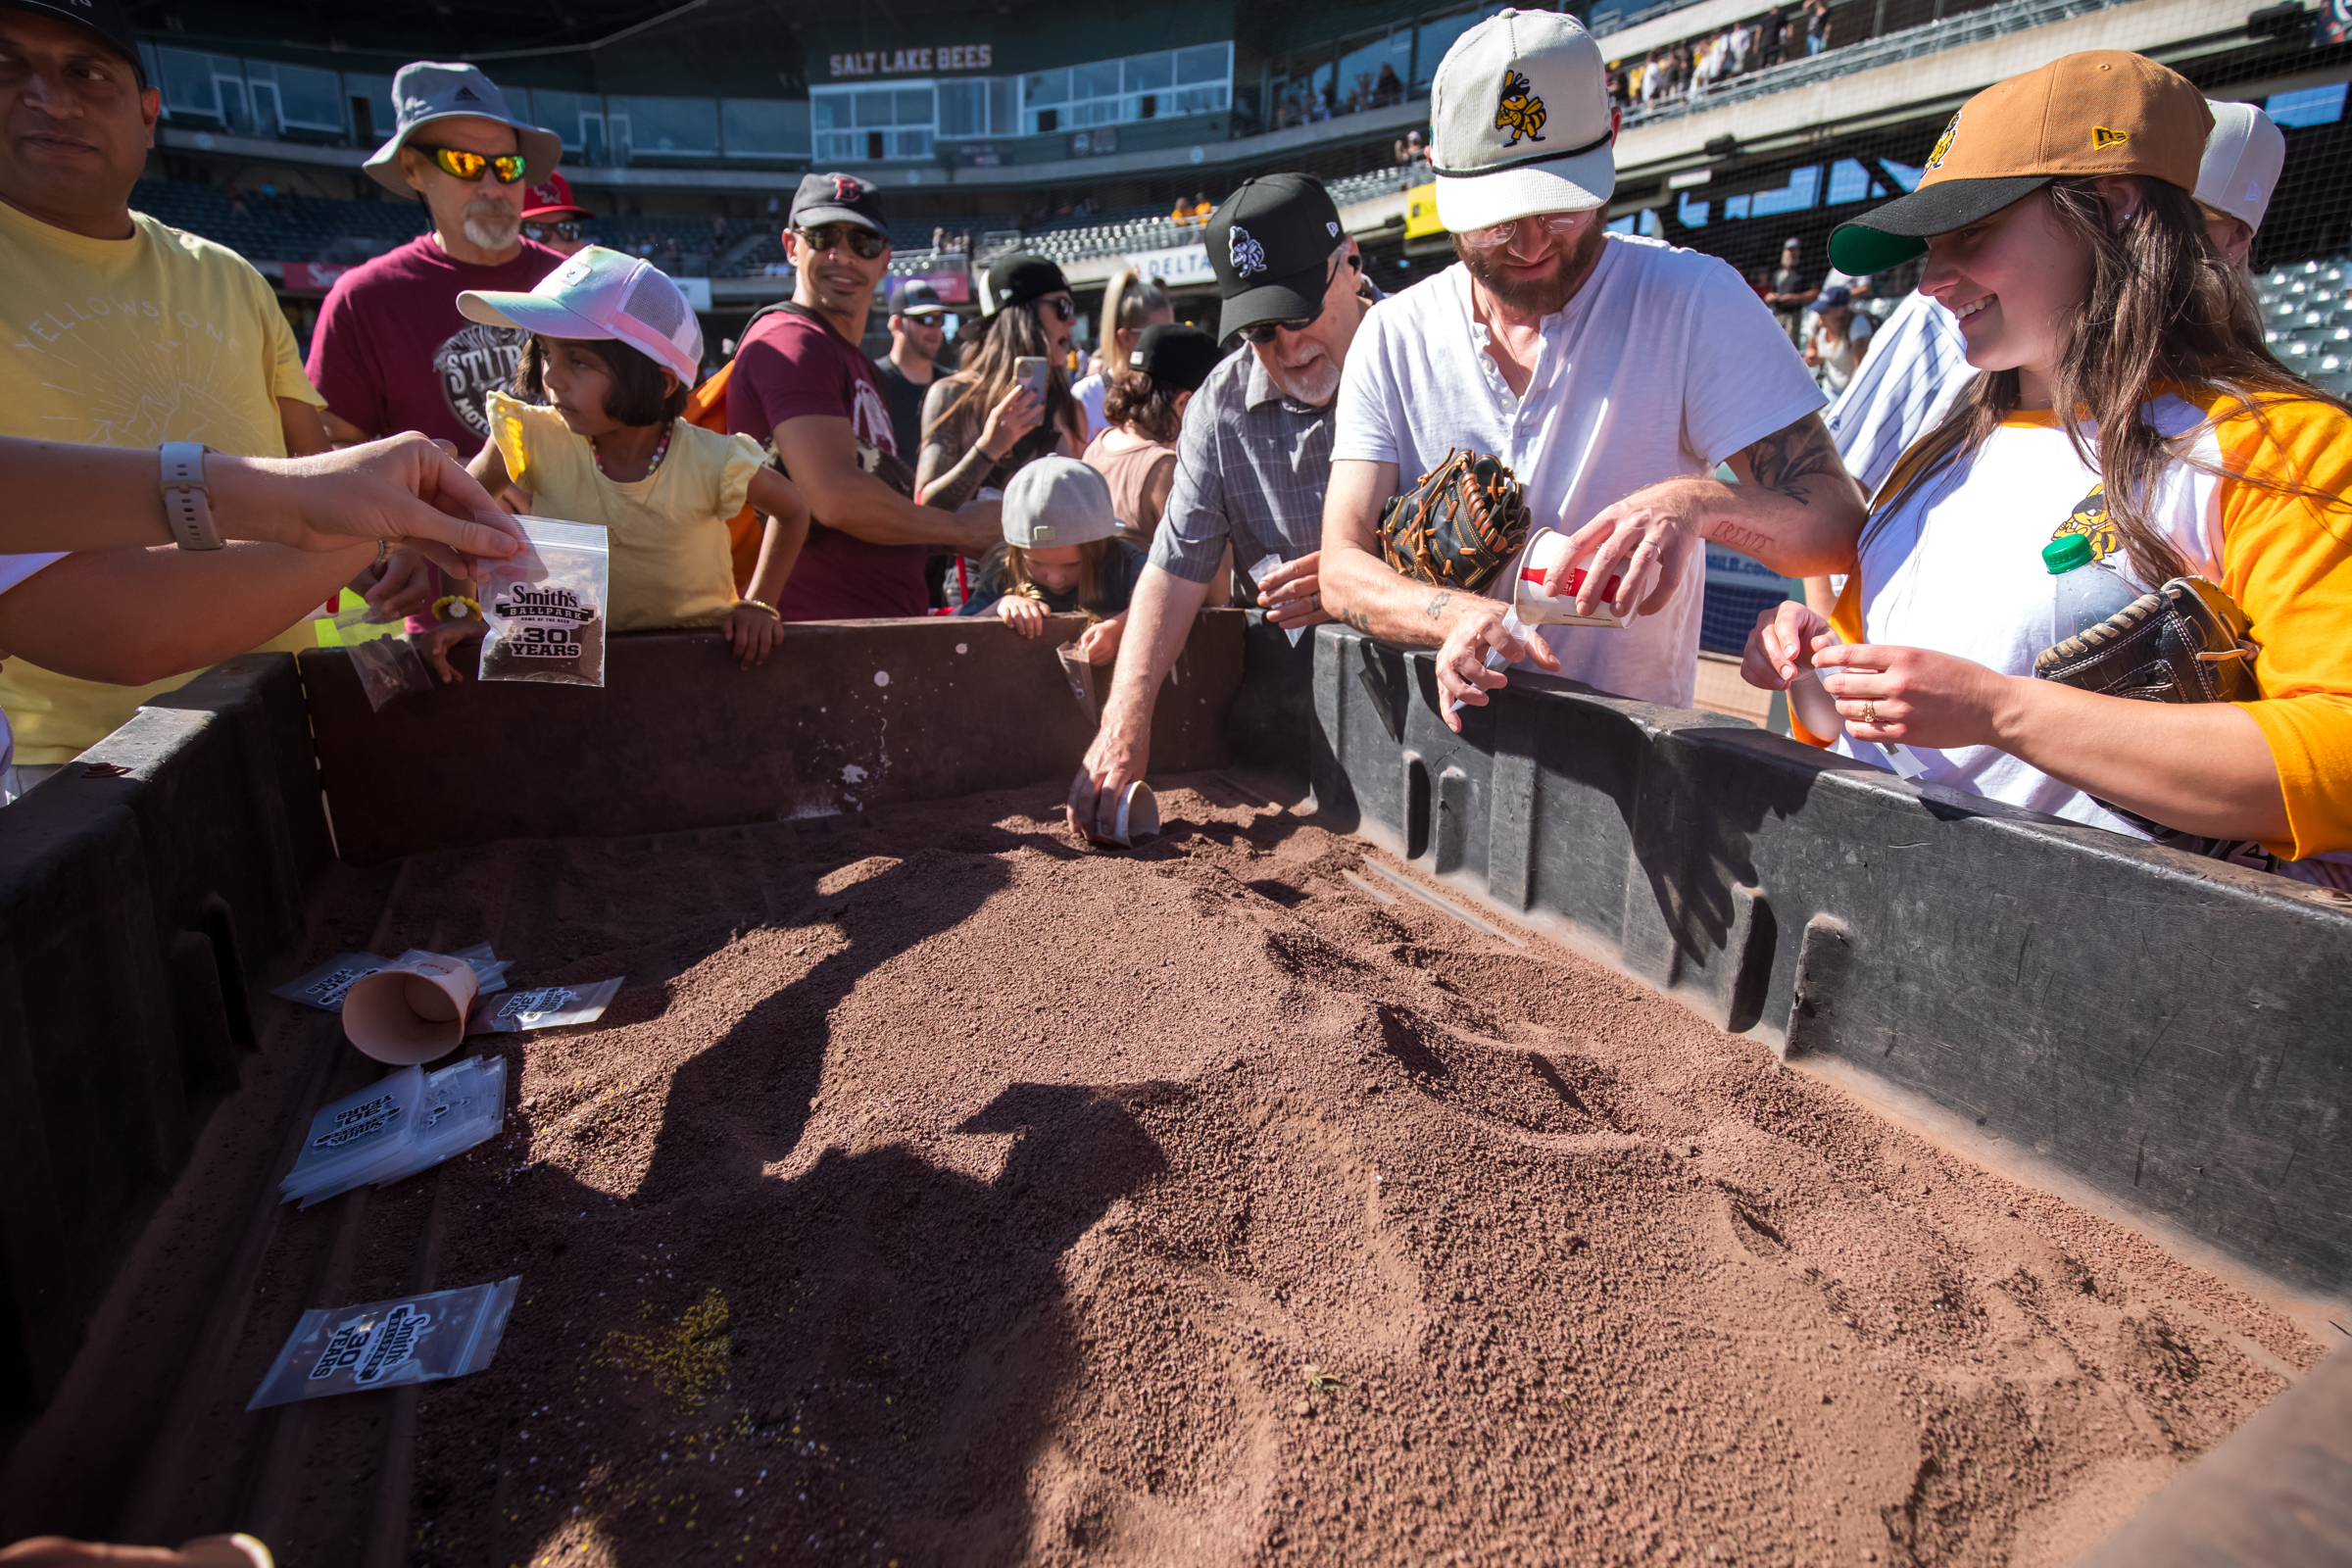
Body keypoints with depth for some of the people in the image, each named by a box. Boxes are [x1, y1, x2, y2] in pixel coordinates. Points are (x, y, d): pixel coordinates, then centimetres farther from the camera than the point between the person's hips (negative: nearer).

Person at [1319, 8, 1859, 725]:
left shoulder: (1693, 301, -2)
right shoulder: (1393, 337, 4)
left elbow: (1838, 525, -4)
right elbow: (1342, 568, -2)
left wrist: (1701, 502, -26)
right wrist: (1458, 616, -23)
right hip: (1451, 724, 2)